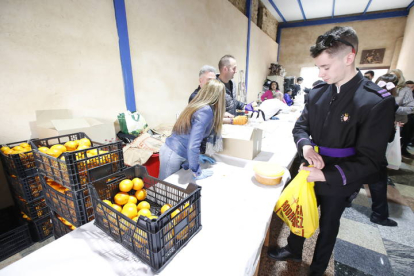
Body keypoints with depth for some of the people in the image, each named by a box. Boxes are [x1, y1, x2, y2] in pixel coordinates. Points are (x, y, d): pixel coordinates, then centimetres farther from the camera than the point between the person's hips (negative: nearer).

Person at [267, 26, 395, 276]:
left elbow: (370, 160, -20)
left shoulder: (376, 101, -20)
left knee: (328, 226, 21)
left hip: (339, 183, -4)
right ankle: (294, 250, 53)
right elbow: (300, 126, 1)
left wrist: (326, 175, -26)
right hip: (310, 173, 4)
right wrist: (306, 146, -20)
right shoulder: (318, 93, -5)